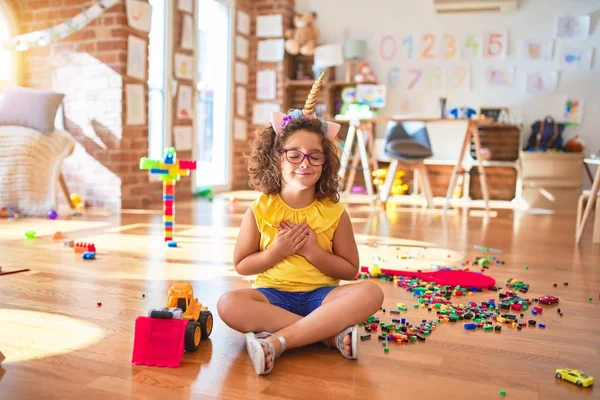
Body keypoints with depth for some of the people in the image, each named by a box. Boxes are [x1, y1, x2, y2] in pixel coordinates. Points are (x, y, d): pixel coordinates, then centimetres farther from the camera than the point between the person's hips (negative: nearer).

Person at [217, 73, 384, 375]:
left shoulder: (334, 212, -1)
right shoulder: (260, 210, -2)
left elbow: (350, 270, 2)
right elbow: (241, 265, 4)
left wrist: (313, 251, -13)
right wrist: (276, 251, -14)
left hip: (320, 294, 1)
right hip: (272, 294, 0)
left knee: (370, 293, -29)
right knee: (229, 304, -32)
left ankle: (276, 342, -33)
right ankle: (332, 334, -27)